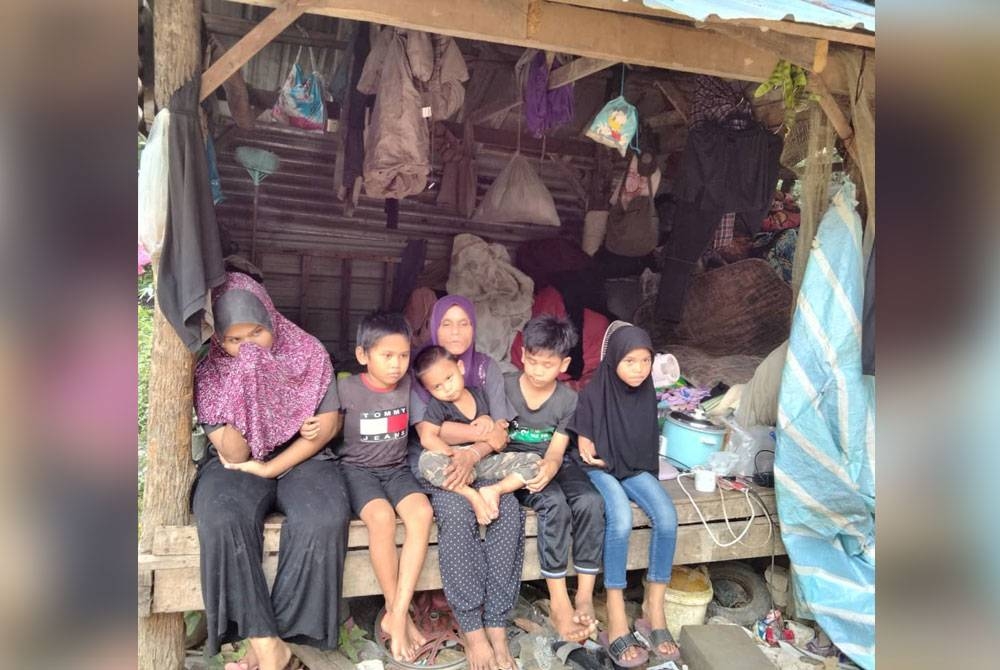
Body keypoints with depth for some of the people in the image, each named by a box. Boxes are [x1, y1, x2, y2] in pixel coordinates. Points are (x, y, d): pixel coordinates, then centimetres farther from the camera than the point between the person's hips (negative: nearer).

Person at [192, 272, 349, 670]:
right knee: (221, 521, -35)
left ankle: (276, 638, -20)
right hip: (237, 465, 0)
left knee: (325, 520, -33)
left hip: (301, 459, 0)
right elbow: (233, 453, -13)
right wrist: (243, 383, -26)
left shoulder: (308, 353, -6)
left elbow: (329, 424, -3)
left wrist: (270, 469, -12)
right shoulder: (210, 373, -7)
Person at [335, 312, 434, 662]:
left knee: (422, 512, -28)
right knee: (382, 516, -33)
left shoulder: (409, 386, 1)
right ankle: (397, 612, -15)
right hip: (357, 468, -3)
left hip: (397, 469, 3)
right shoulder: (346, 389, -8)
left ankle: (397, 615, -22)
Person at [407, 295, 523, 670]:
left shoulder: (487, 368, 8)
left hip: (480, 462, 3)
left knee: (509, 510, -28)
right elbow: (427, 431, -11)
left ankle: (496, 626, -24)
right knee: (457, 512, -34)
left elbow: (501, 434, -1)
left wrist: (472, 454, -21)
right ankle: (471, 629, -27)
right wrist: (483, 432, -9)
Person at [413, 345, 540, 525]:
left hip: (487, 460, 4)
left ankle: (494, 490, -24)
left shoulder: (478, 394, 7)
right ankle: (473, 495, -30)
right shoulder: (437, 406, -5)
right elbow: (427, 438, -19)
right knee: (428, 460, -36)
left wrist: (493, 425, -5)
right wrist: (455, 455, -26)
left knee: (533, 461, -13)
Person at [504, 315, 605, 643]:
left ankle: (585, 595, -17)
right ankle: (559, 603, -26)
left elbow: (556, 452, -10)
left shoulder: (569, 400, -2)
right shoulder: (503, 387, -7)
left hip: (553, 465, 3)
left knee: (591, 502, -28)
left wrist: (548, 469, -34)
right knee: (555, 503, -33)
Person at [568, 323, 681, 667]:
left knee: (667, 517, -23)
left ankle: (654, 609, -12)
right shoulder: (594, 393, -12)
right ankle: (616, 619, -26)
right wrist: (588, 452, -22)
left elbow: (647, 442, 13)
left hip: (636, 469, 4)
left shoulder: (646, 394, 2)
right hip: (601, 470, -4)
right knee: (620, 520, -33)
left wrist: (645, 475, 2)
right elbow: (583, 440, -3)